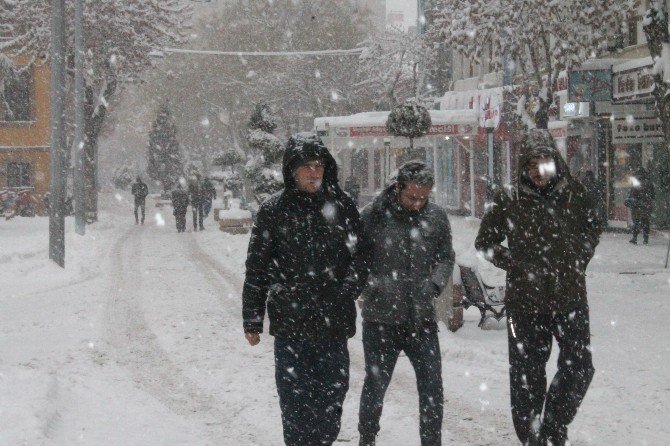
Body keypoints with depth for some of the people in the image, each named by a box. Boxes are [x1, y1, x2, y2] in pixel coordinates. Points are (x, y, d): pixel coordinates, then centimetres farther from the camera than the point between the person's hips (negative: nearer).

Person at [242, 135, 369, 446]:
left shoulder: (341, 206, 7)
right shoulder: (273, 210, 0)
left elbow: (359, 256, 15)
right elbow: (257, 268, 2)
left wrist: (348, 290, 0)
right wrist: (252, 320, 1)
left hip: (334, 324, 2)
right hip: (290, 320, -2)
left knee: (333, 391, 7)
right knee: (296, 397, -2)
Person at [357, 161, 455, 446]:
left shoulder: (436, 217, 1)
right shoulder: (373, 215, -9)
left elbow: (446, 258, 13)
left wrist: (435, 284, -4)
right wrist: (376, 286, -16)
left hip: (422, 319, 3)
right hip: (381, 319, -3)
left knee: (432, 387, 4)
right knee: (375, 385, 9)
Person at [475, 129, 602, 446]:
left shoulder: (574, 196, 2)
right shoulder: (509, 201, -2)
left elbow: (593, 229, 20)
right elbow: (485, 241, 10)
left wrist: (578, 261, 7)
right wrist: (514, 263, -2)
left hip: (570, 300, 1)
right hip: (525, 301, -1)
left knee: (579, 368, -2)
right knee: (527, 375, 5)